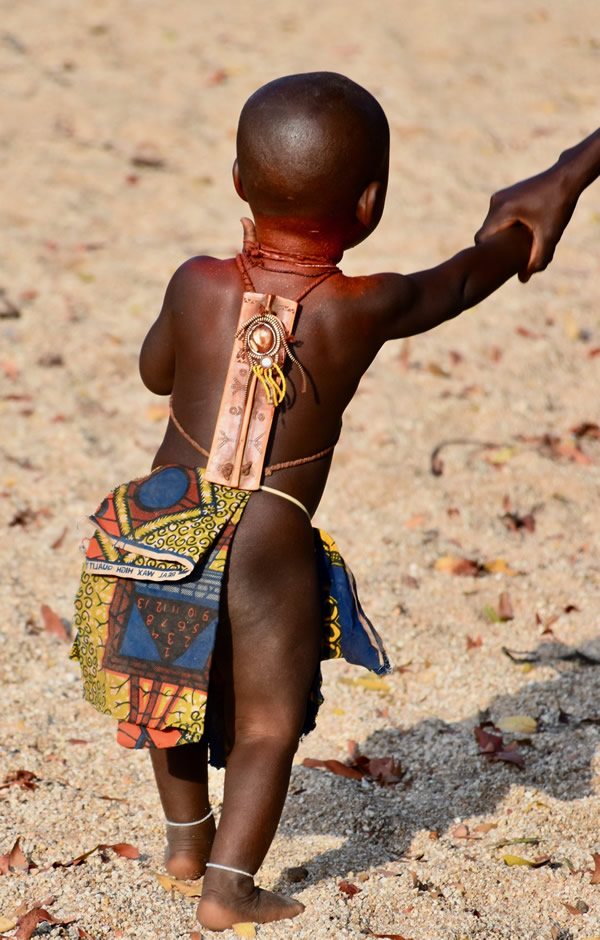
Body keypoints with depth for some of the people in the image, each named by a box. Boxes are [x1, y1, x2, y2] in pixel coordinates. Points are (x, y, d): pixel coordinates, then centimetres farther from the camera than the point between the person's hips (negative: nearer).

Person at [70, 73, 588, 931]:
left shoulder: (198, 286, -4)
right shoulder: (363, 310, -10)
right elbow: (455, 283, 10)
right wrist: (513, 241, 31)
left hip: (157, 533, 4)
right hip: (270, 552, -4)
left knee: (177, 693, 26)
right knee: (268, 726, 12)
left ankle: (187, 838, 40)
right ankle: (229, 886, 7)